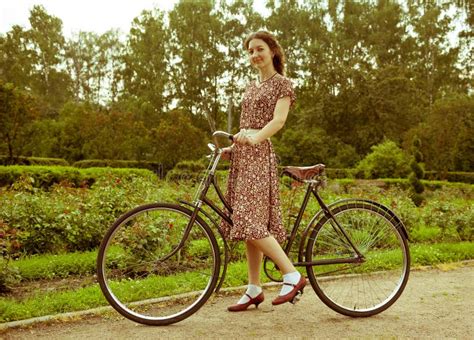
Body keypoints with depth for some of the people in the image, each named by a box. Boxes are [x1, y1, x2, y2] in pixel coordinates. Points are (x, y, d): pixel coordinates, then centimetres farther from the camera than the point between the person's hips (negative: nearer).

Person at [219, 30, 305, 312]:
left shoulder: (282, 84, 0)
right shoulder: (251, 86, 22)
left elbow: (278, 120, -16)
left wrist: (255, 137, -32)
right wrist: (231, 147, 9)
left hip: (259, 154, -8)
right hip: (242, 155, 8)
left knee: (252, 221, -16)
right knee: (249, 222, 6)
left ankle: (292, 275, -7)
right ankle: (255, 289, 12)